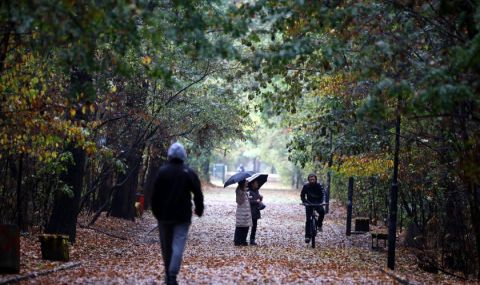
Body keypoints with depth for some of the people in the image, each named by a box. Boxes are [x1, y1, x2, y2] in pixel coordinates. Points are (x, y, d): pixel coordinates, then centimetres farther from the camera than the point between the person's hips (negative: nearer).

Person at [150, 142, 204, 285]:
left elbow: (155, 194, -3)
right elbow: (198, 194, -1)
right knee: (178, 245, -7)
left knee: (166, 246, 13)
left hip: (164, 215, 1)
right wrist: (199, 210, 14)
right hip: (183, 216, -1)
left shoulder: (162, 171, -4)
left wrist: (156, 212, 8)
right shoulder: (189, 173, -3)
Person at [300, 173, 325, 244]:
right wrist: (304, 202, -20)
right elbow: (302, 195, -4)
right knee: (308, 220, -7)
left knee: (322, 212, -31)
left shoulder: (319, 186, -15)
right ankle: (307, 236, -2)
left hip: (317, 203, 0)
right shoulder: (306, 186, -14)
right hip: (309, 203, 0)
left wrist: (320, 202, -24)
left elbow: (322, 195, -9)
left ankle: (319, 225, -5)